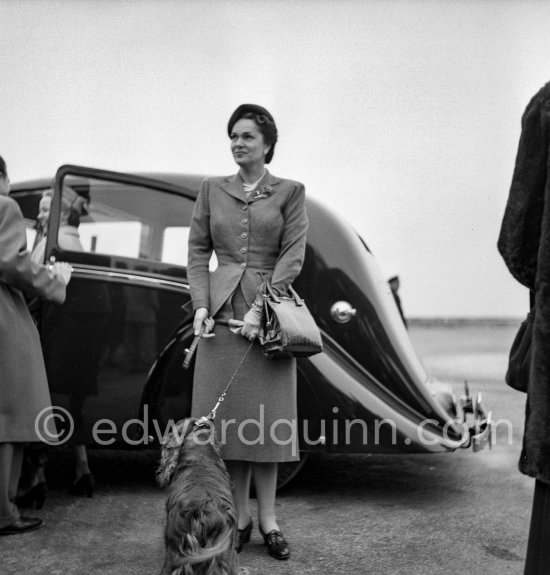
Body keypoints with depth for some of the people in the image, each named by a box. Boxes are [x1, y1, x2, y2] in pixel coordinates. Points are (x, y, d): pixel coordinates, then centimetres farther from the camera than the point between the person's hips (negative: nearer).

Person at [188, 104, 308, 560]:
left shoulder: (289, 192, 4)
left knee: (267, 417, 1)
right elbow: (197, 252, 9)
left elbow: (293, 254, -4)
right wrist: (201, 305, -5)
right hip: (221, 315, 2)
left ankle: (268, 520, 8)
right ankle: (239, 518, 11)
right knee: (227, 417, 2)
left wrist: (261, 308, -13)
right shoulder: (212, 190, 11)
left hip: (269, 311, -2)